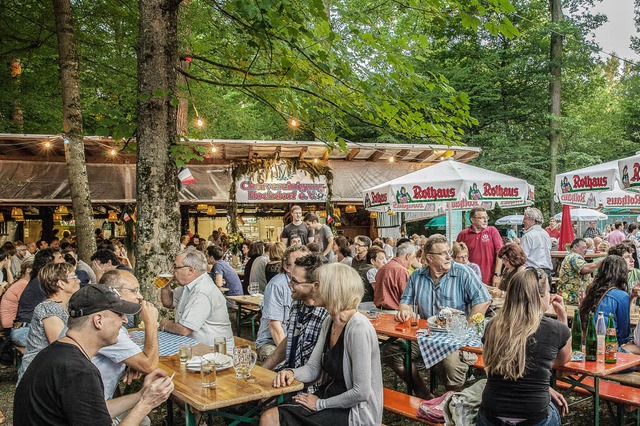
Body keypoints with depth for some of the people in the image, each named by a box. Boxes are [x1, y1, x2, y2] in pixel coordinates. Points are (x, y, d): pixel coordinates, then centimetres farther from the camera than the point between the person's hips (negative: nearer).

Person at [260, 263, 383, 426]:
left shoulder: (358, 329, -23)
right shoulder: (329, 323, 7)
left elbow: (361, 392, -24)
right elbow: (313, 368, 10)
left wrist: (320, 404, -14)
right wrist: (292, 373, -11)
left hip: (354, 412, -8)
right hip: (330, 397, 8)